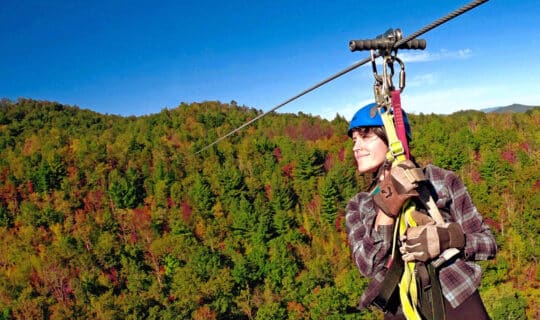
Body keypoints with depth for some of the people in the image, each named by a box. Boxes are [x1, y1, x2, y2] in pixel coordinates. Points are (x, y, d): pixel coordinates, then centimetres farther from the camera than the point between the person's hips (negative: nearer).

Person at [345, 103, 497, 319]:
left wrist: (448, 239, -17)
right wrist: (386, 208, -19)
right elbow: (367, 265, -8)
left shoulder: (441, 180, 0)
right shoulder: (358, 206, 6)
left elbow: (488, 242, 3)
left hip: (458, 302, -1)